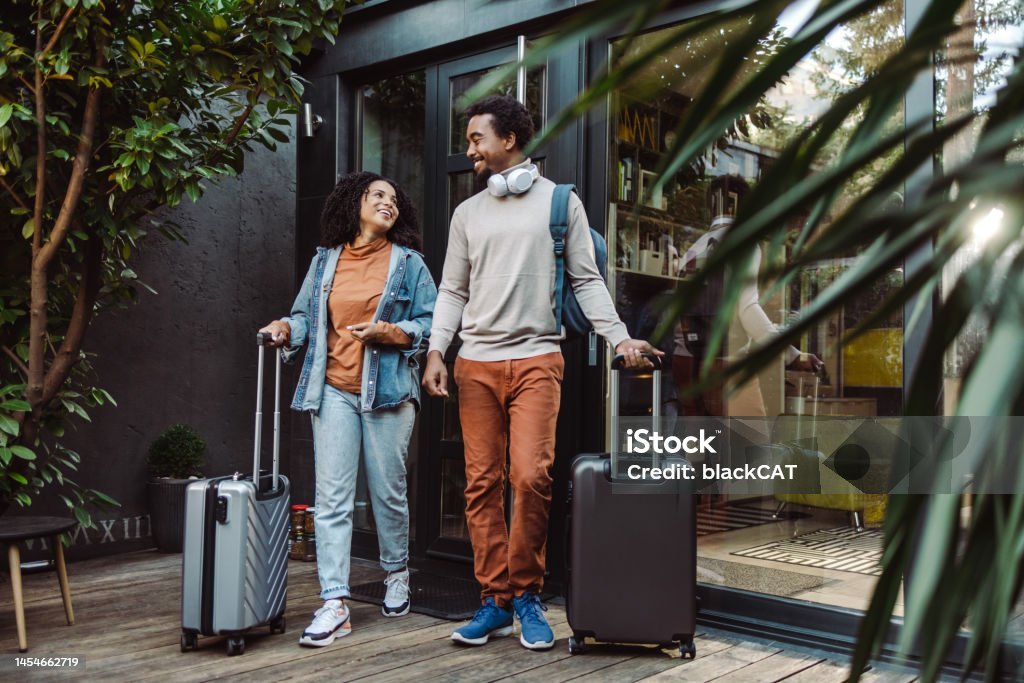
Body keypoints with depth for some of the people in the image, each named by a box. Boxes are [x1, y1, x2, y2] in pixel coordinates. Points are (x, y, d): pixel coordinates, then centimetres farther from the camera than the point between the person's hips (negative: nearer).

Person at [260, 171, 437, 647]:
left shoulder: (408, 263, 6)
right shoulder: (325, 261, 13)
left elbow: (431, 324, 2)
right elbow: (307, 316, 15)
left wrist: (390, 333, -13)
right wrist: (287, 329, -6)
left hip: (387, 392, -1)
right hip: (333, 391, 2)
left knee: (388, 492, 8)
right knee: (331, 497, -5)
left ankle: (396, 574, 32)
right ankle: (334, 605, -3)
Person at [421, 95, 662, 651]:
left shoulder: (560, 202, 6)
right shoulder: (468, 213, 16)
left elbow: (586, 281, 5)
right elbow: (453, 290, 14)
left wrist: (619, 336, -7)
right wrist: (436, 351, 2)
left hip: (536, 359, -3)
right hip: (476, 363, 4)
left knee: (531, 476, -14)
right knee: (481, 483, 1)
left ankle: (526, 593, 6)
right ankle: (495, 601, 12)